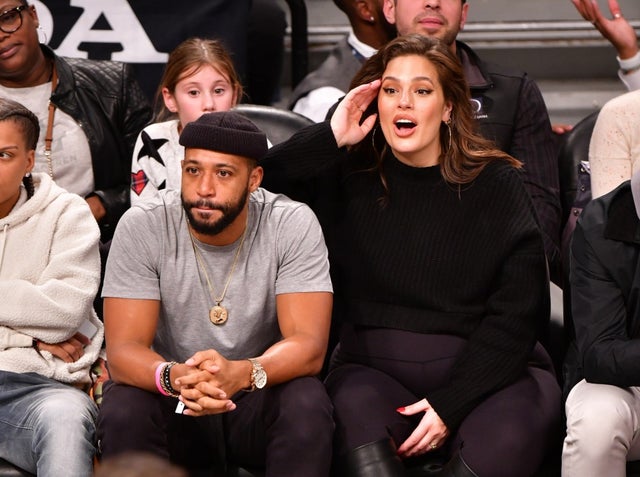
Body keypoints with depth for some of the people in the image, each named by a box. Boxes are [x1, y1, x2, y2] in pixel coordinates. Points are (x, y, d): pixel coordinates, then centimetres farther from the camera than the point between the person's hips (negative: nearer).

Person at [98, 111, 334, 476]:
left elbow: (308, 346, -20)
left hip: (259, 398, 0)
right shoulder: (142, 227, -12)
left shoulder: (293, 225, -13)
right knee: (122, 410, -31)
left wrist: (242, 373, -42)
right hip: (174, 404, 0)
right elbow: (123, 349, -17)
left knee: (308, 406, -31)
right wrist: (174, 377, -42)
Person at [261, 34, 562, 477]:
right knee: (356, 420, -34)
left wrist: (450, 404, -11)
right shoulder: (348, 175, 9)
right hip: (373, 369, 1)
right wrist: (329, 139, -6)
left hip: (486, 371, 0)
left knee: (503, 440, -33)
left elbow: (516, 312, -1)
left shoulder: (496, 183, 4)